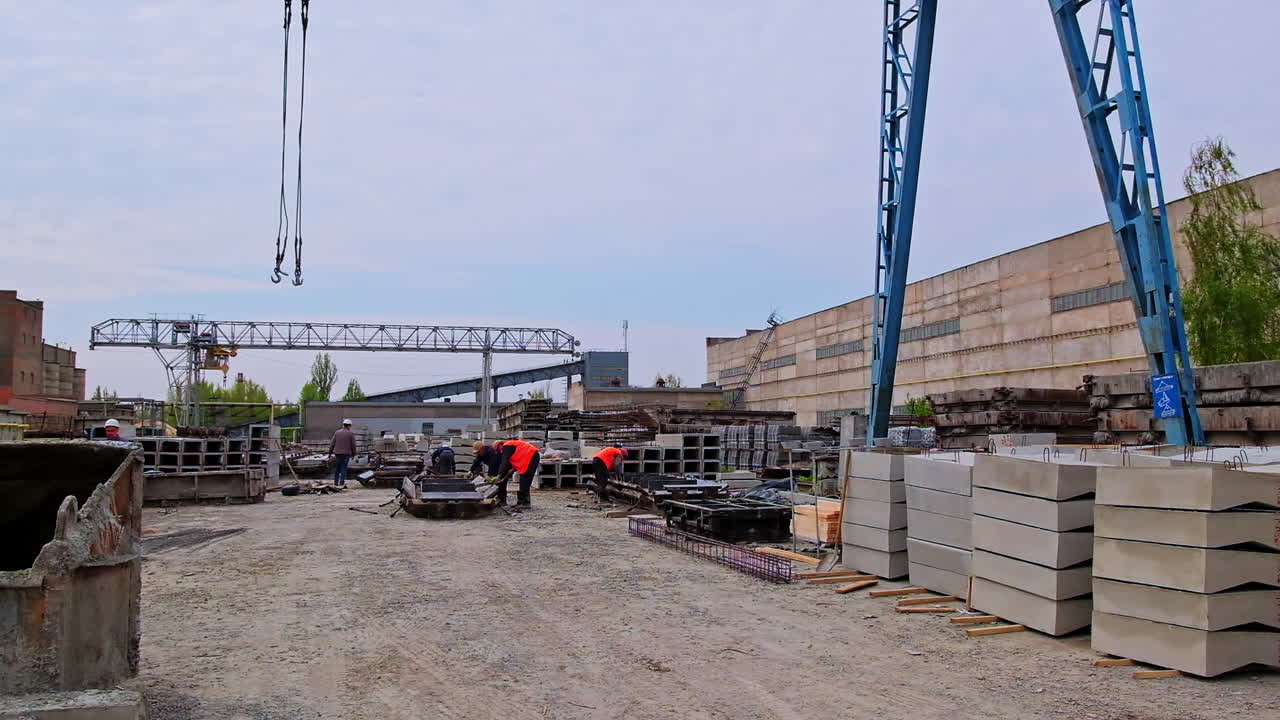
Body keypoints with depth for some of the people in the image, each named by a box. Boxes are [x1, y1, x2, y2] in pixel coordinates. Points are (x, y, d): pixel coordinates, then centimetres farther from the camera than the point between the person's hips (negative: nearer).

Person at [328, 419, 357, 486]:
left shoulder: (337, 432, 4)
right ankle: (341, 483, -2)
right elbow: (353, 445, -3)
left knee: (337, 468, 13)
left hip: (337, 453, 3)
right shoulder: (351, 434, -3)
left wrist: (330, 453, 10)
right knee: (343, 468, 1)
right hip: (346, 453, -3)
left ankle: (336, 482, 16)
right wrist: (353, 454, 8)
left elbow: (332, 443, 4)